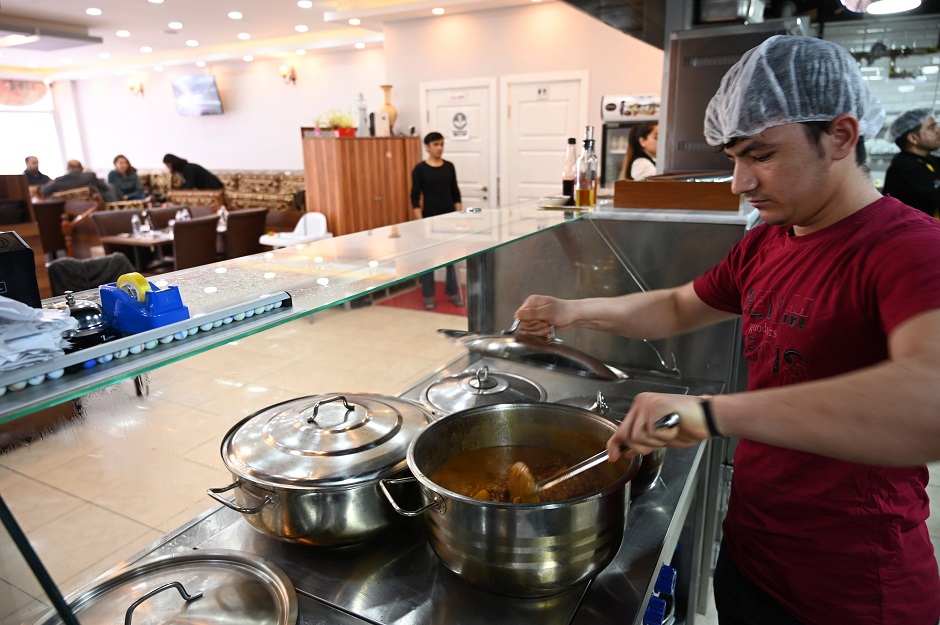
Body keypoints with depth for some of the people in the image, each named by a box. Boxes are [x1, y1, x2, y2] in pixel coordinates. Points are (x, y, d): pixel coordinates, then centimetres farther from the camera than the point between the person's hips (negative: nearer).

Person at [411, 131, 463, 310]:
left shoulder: (449, 166, 6)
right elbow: (415, 197, -6)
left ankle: (453, 293, 19)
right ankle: (428, 296, 14)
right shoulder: (420, 169, -5)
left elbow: (455, 193, 10)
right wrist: (420, 221, -13)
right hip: (430, 218, -3)